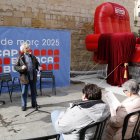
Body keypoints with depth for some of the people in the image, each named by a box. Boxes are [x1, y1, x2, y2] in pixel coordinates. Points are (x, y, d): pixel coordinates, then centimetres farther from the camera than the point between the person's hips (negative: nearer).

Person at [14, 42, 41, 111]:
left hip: (33, 77, 3)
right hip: (25, 78, -3)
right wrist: (21, 68, -22)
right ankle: (23, 106, 17)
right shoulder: (20, 58, -3)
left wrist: (39, 67, -7)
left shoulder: (33, 57, 7)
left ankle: (34, 104, 29)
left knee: (34, 91, 14)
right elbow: (15, 67, -3)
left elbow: (37, 64, 15)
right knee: (24, 92, 4)